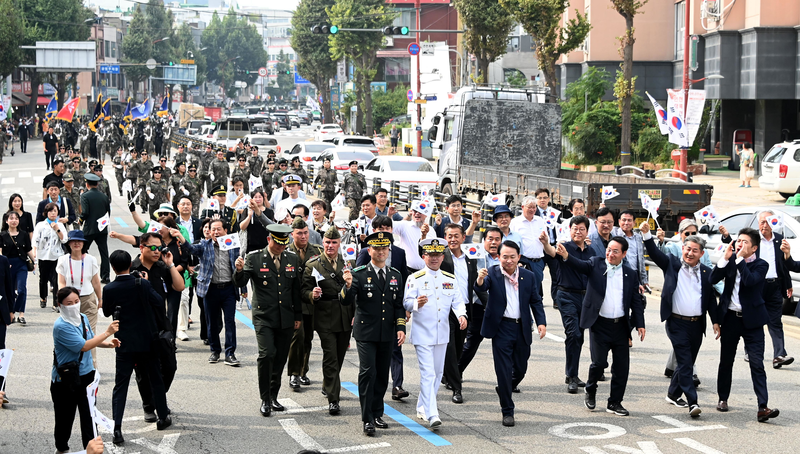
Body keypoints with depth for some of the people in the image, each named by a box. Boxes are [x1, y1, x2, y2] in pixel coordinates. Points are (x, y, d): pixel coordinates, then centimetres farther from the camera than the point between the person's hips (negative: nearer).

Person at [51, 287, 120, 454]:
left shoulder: (83, 318, 1)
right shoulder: (61, 326, -22)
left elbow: (91, 338, 19)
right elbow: (83, 346, -26)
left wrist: (108, 344, 0)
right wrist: (107, 332, -25)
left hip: (86, 375, 5)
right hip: (65, 381, -5)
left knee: (89, 416, 3)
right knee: (65, 417, 12)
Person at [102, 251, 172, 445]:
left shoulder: (109, 289, -9)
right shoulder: (142, 284, -13)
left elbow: (106, 312, 4)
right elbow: (159, 302, -5)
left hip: (124, 343, 0)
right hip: (147, 341, 0)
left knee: (120, 386, 2)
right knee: (155, 379, 18)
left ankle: (117, 429, -10)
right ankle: (163, 417, 32)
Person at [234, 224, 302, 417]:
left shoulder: (293, 260, 8)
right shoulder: (254, 258, -3)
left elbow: (297, 290, 14)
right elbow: (241, 283, -11)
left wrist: (298, 316, 13)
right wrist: (240, 270, -33)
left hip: (286, 319, 4)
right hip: (264, 317, -4)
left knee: (280, 359, 8)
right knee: (267, 355, -16)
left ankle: (273, 396, 21)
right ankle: (265, 400, -5)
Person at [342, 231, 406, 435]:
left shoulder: (395, 275, 9)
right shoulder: (359, 274, -5)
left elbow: (399, 305, 12)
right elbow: (346, 301, -13)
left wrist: (401, 327, 1)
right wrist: (348, 285, -32)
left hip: (387, 334, 4)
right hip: (366, 332, -4)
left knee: (382, 374, 10)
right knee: (368, 372, -11)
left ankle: (377, 414, 23)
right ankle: (367, 419, -7)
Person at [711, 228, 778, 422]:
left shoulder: (760, 265, -6)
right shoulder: (730, 260, 4)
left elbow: (750, 280, -25)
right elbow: (713, 279, -6)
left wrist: (740, 259, -20)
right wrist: (725, 258, -15)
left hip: (751, 319, -4)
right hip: (730, 317, 4)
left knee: (757, 364, -10)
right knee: (726, 361, 14)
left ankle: (763, 407, -15)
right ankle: (723, 399, 31)